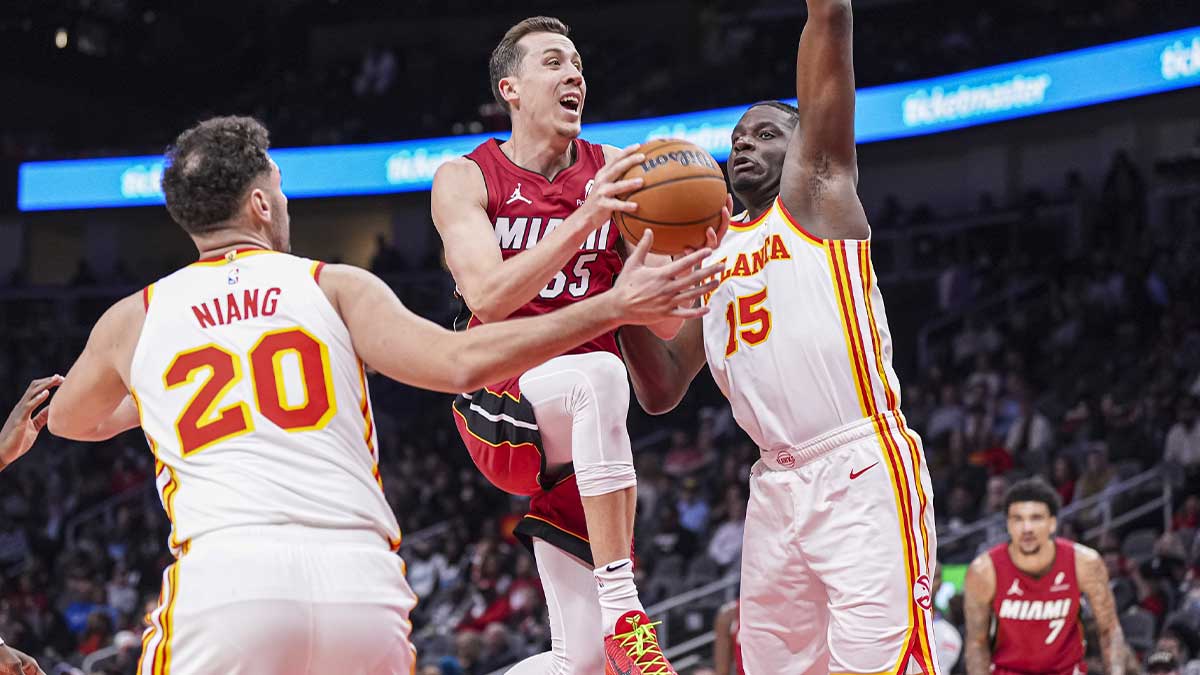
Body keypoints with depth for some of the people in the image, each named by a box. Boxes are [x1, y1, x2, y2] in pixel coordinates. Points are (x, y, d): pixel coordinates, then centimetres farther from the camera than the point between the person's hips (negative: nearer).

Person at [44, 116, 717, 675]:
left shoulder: (133, 318, 19)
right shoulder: (336, 287, 14)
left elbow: (68, 420, 40)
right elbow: (460, 362, -1)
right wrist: (613, 306, 5)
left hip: (224, 573, -1)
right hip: (362, 576, 1)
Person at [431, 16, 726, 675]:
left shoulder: (619, 173, 4)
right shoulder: (465, 178, -2)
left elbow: (663, 324, -1)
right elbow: (488, 299, -20)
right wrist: (584, 219, -30)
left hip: (573, 441, 4)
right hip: (499, 404, -4)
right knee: (598, 373, -38)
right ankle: (622, 611, -38)